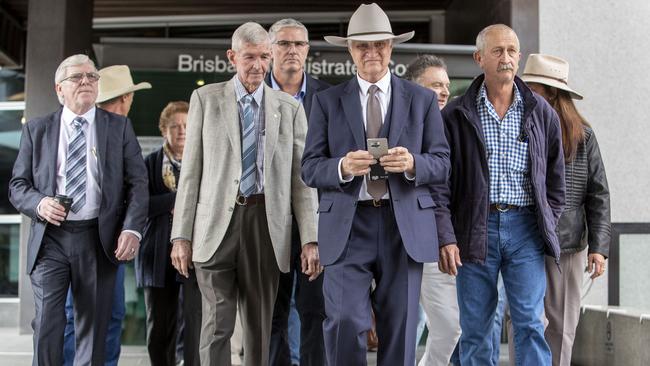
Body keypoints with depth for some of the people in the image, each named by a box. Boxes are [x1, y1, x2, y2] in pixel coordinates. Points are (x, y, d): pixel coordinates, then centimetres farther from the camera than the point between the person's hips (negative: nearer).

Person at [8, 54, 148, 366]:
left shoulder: (119, 127, 8)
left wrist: (132, 229, -12)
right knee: (47, 324, -3)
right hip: (50, 237, 0)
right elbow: (17, 185, 10)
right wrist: (39, 204, -12)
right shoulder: (36, 130, 9)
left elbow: (138, 183, 2)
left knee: (93, 326, 6)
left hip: (99, 238, 0)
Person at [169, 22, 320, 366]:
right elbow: (191, 170, 4)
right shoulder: (206, 98, 6)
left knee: (260, 326, 9)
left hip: (266, 223, 1)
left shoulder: (290, 108, 8)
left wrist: (310, 240, -4)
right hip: (217, 222, -1)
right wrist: (181, 235, -2)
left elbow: (301, 177, 4)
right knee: (217, 323, -3)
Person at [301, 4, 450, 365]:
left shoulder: (423, 99, 10)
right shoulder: (327, 101, 9)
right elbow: (310, 168, 4)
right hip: (347, 226, -1)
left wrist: (412, 164, -15)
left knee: (400, 331, 5)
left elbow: (442, 163, 6)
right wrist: (342, 167, -17)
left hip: (405, 226, 1)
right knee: (344, 321, -13)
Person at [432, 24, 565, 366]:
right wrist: (446, 237, -9)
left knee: (530, 323, -4)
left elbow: (555, 176, 15)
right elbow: (439, 181, -1)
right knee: (475, 330, 6)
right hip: (474, 231, -1)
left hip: (525, 227, 1)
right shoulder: (456, 115, 2)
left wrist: (547, 226, 7)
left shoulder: (541, 112, 8)